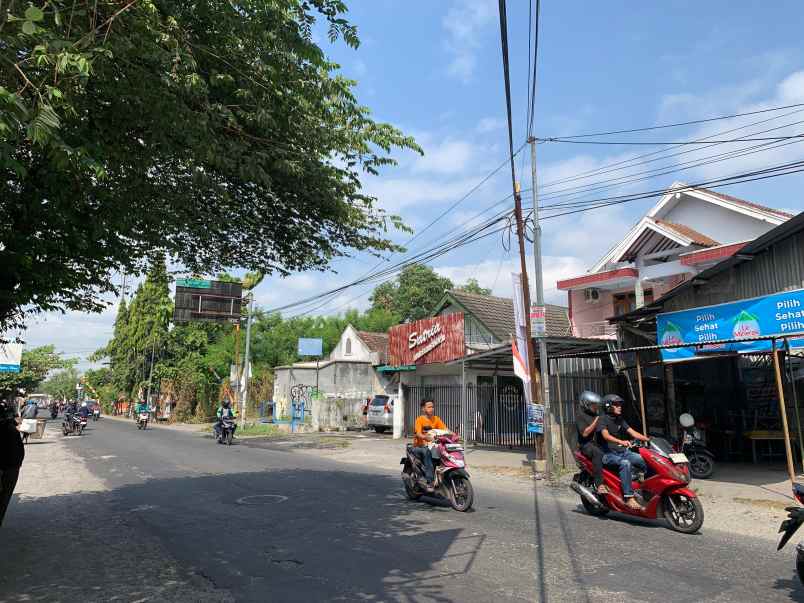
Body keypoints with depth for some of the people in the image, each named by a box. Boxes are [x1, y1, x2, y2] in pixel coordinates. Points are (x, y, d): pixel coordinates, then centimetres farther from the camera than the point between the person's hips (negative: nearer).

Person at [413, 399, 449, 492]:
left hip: (432, 445, 5)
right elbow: (418, 434, -21)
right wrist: (426, 437, -42)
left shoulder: (436, 419, 9)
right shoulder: (420, 419, -7)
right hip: (419, 446, -5)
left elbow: (445, 429, -1)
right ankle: (429, 482, -36)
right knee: (427, 452, -35)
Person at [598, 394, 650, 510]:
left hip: (623, 452, 7)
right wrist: (621, 442, -42)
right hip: (609, 454, -7)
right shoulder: (603, 420, -6)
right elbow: (606, 435, -24)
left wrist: (648, 439, -10)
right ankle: (629, 498, -35)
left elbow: (632, 432, 7)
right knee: (625, 463, -34)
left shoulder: (620, 420, 17)